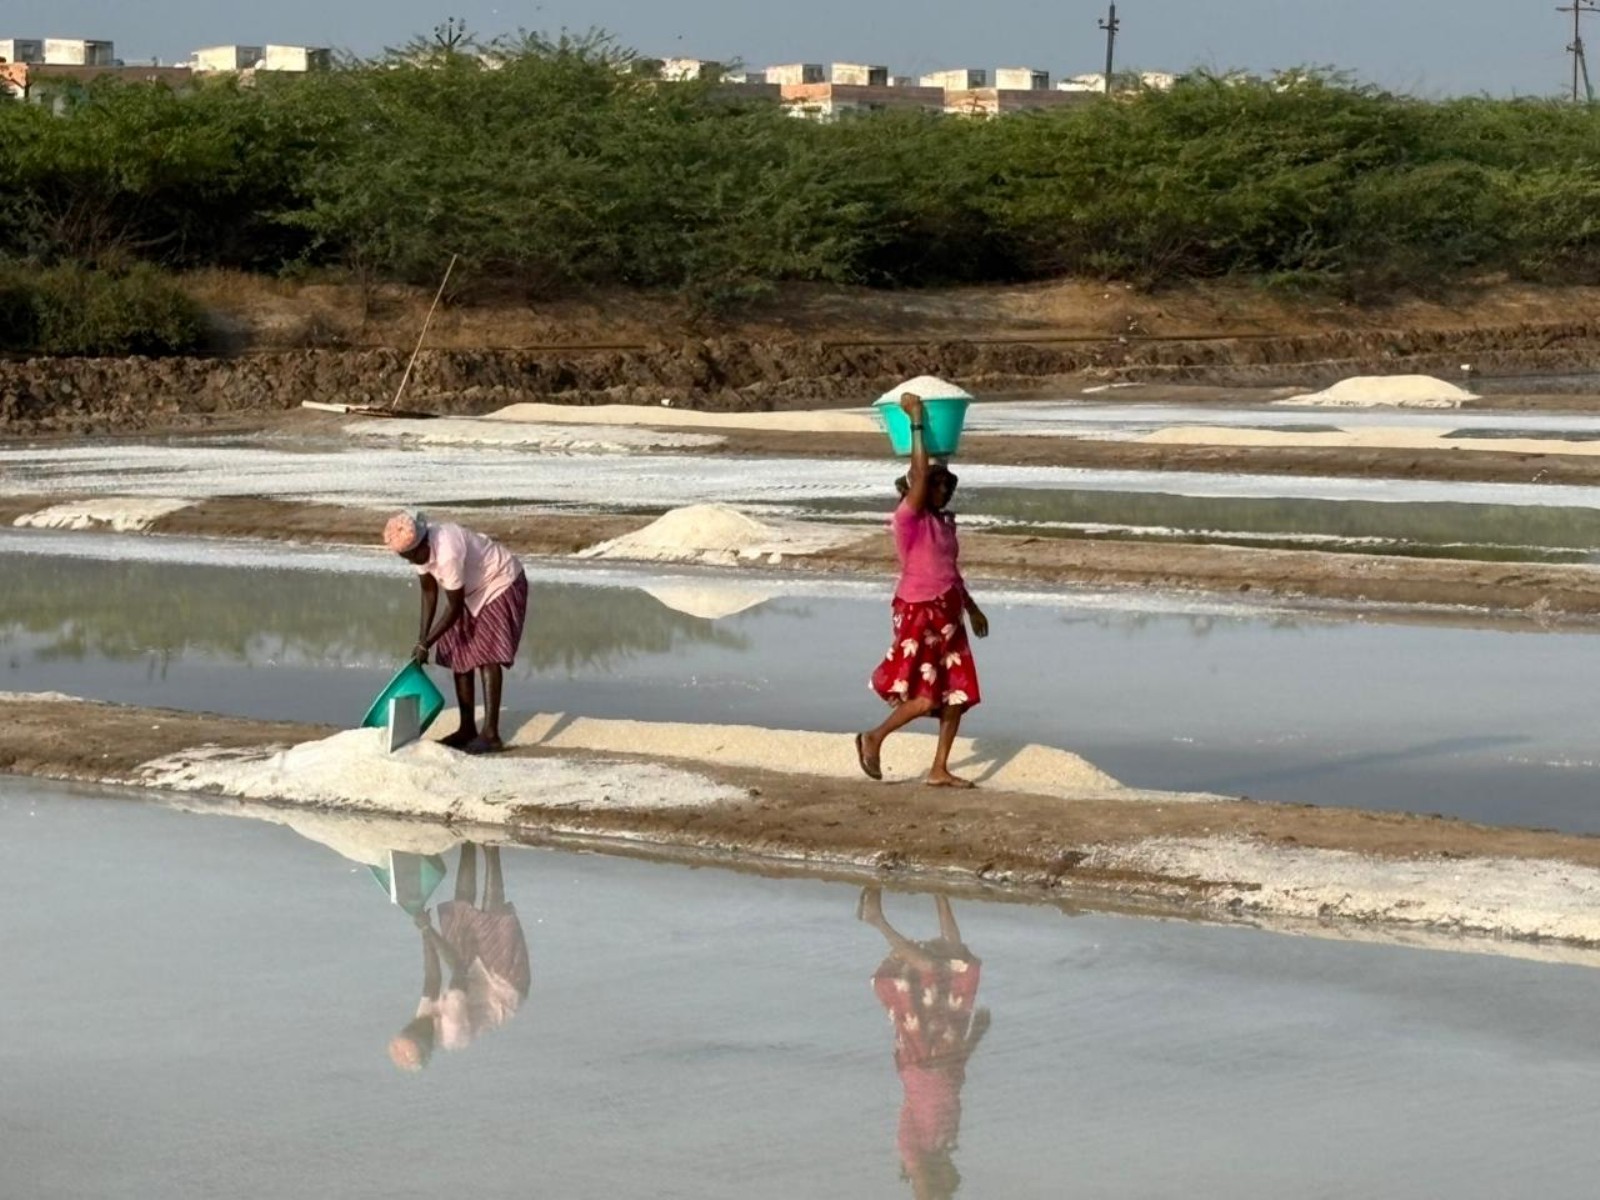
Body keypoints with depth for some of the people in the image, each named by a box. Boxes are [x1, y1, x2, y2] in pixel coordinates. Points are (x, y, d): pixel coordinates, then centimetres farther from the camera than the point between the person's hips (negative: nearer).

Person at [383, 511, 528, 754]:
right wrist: (422, 638, -5)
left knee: (487, 656, -17)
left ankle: (491, 734, -21)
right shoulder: (419, 548, -11)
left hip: (501, 584, -9)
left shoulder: (447, 553, -37)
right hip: (474, 591, 9)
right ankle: (468, 728, 13)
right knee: (459, 654, 6)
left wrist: (426, 644, -20)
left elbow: (454, 607, -27)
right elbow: (429, 591, 1)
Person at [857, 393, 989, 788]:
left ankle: (940, 770, 11)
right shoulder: (908, 518, -12)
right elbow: (920, 473, -24)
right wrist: (916, 420, -23)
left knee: (957, 695, 4)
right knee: (925, 697, -12)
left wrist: (972, 608, 27)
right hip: (918, 612, -8)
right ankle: (873, 738, 10)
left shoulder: (944, 522, 12)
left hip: (947, 613, 8)